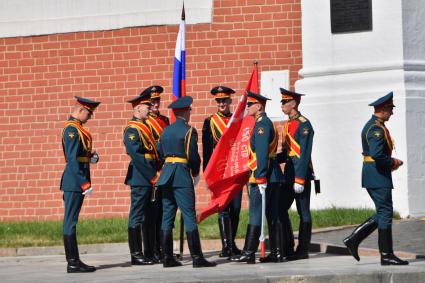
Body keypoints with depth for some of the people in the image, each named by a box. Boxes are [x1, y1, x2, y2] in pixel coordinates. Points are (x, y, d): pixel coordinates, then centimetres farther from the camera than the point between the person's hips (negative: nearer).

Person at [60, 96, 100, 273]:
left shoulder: (76, 128, 16)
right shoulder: (72, 129, -14)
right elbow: (72, 159, -20)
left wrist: (92, 156, 7)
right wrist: (84, 184, -22)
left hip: (74, 183, 10)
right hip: (75, 181, -10)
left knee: (71, 221, 10)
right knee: (71, 221, -7)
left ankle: (73, 261, 14)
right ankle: (73, 263, -6)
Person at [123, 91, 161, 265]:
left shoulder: (145, 127, 16)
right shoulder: (132, 130, -12)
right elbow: (136, 156, -19)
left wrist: (156, 173, 10)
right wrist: (152, 176, -17)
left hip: (149, 178, 9)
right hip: (140, 178, -9)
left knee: (147, 215, 12)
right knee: (137, 216, -5)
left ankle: (149, 252, 17)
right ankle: (136, 255, -3)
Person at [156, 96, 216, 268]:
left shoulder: (166, 131, 11)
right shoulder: (189, 131, -8)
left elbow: (160, 153, 13)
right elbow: (193, 156, -11)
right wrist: (195, 172, 6)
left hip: (166, 175, 6)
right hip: (182, 176, -6)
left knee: (167, 216, 8)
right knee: (189, 216, -6)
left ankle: (167, 257, 8)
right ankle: (197, 258, -7)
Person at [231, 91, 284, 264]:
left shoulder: (262, 124, -12)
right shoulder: (267, 123, 19)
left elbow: (262, 152, -20)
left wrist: (261, 178, -23)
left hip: (262, 175, -10)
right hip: (273, 176, 10)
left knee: (255, 214, -9)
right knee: (273, 215, 8)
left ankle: (249, 253, -8)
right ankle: (276, 252, 9)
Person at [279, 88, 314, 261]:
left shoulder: (304, 125, -13)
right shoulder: (288, 125, 16)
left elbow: (305, 154, -18)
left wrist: (300, 180, -22)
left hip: (302, 171, -9)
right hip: (289, 171, 9)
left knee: (303, 212, -2)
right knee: (281, 209, 6)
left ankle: (303, 251, 4)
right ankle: (287, 248, 11)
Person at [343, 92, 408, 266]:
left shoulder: (371, 126, 17)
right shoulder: (377, 128, -16)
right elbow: (377, 154, -27)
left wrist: (390, 163, 13)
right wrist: (392, 162, -13)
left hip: (372, 176, 10)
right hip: (378, 177, -10)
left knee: (382, 213, 14)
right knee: (385, 213, -5)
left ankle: (353, 239, 10)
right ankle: (386, 255, -1)